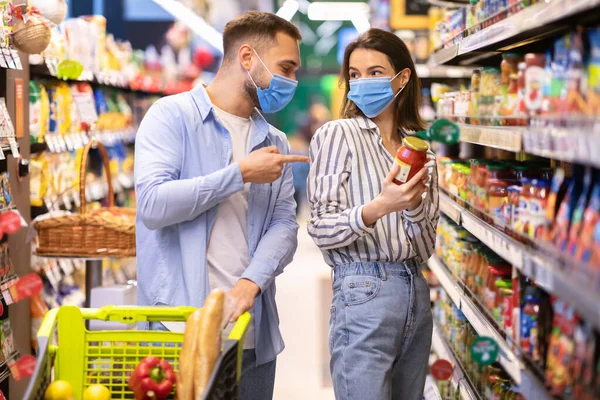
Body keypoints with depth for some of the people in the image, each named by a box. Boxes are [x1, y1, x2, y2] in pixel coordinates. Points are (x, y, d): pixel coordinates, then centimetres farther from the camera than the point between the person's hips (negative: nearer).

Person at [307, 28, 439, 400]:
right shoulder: (337, 135, -3)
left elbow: (428, 242, 11)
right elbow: (322, 231, -11)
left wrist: (414, 204, -9)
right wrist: (378, 208, -27)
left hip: (416, 292, 6)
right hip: (364, 294, -6)